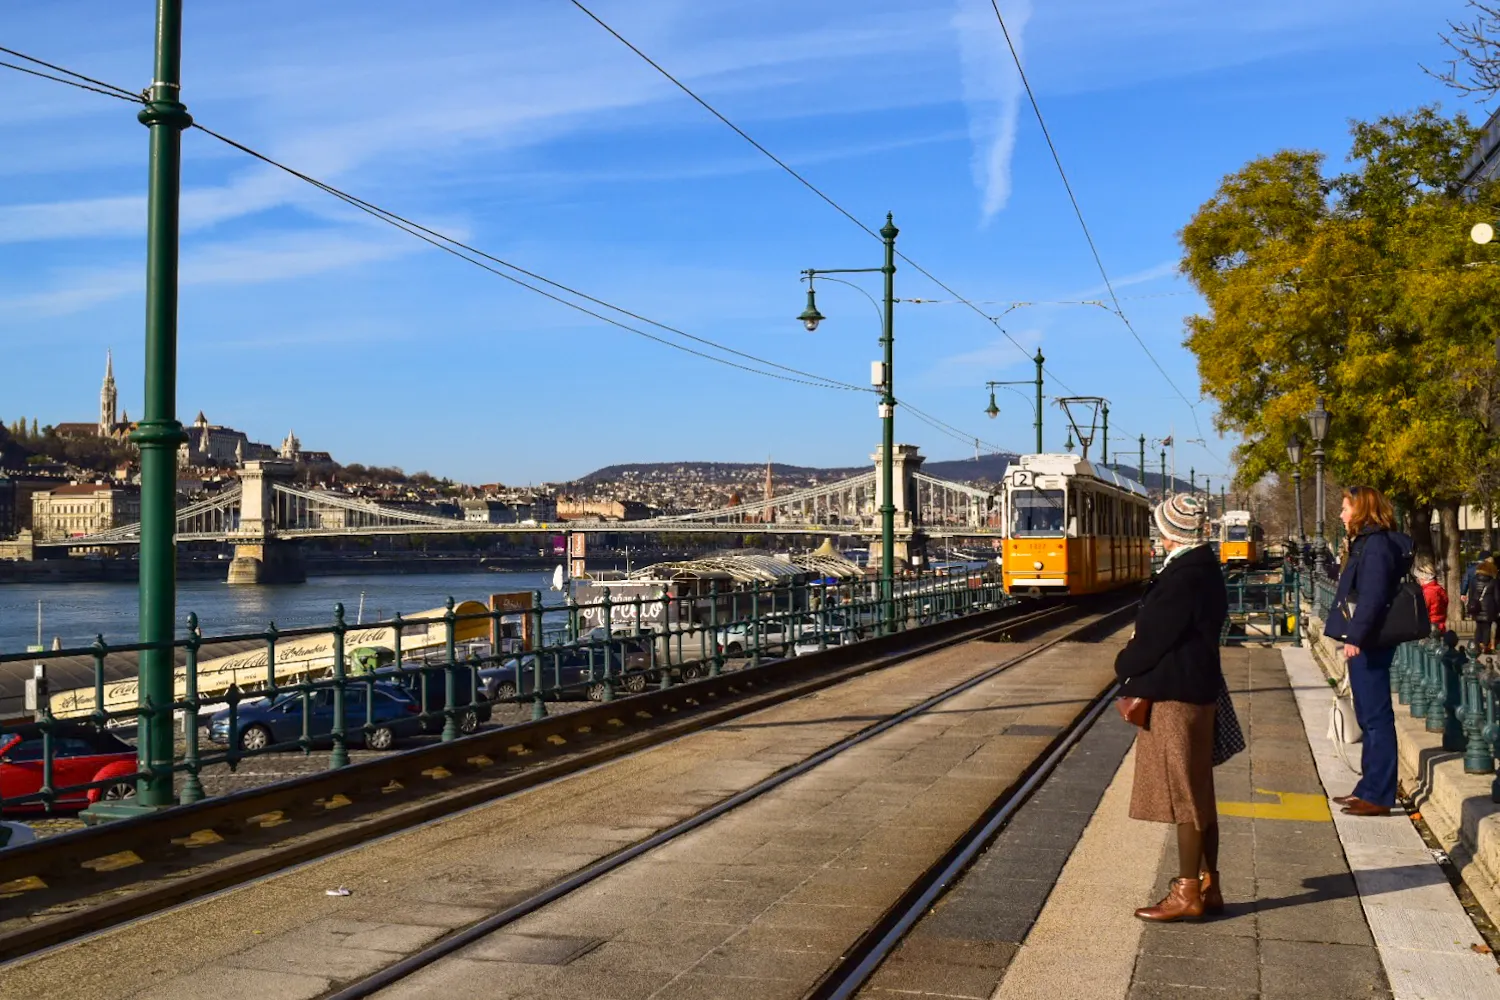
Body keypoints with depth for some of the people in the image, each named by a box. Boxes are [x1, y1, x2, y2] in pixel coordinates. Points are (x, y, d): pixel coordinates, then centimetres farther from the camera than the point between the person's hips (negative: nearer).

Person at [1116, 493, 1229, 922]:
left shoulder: (1184, 575, -20)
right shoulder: (1204, 568, 11)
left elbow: (1155, 634, -18)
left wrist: (1125, 666, 0)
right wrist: (1137, 660, 9)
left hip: (1175, 694, -10)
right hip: (1195, 688, 10)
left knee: (1184, 793, -3)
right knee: (1197, 793, 15)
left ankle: (1187, 894, 5)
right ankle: (1207, 886, 23)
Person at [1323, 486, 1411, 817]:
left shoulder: (1376, 544, -14)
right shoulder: (1366, 542, 17)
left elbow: (1372, 596, -23)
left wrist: (1356, 636, -27)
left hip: (1369, 643, -11)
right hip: (1364, 642, 11)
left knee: (1376, 717, -6)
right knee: (1369, 717, 15)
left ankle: (1378, 796, -2)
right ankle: (1369, 788, 23)